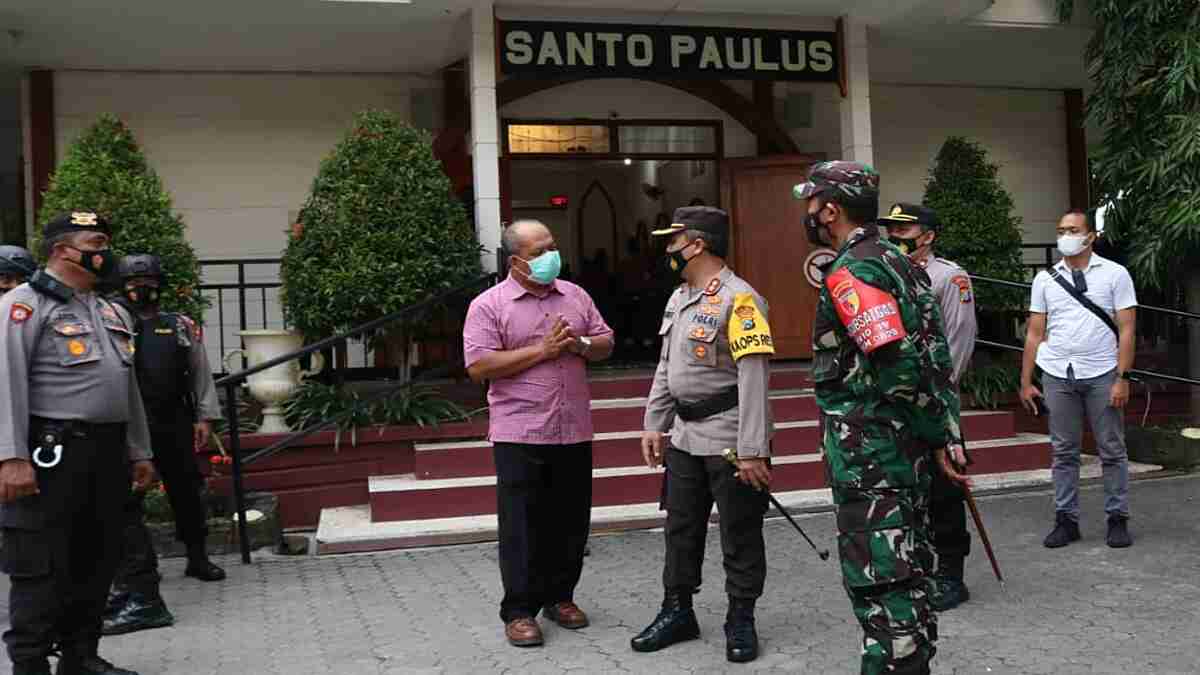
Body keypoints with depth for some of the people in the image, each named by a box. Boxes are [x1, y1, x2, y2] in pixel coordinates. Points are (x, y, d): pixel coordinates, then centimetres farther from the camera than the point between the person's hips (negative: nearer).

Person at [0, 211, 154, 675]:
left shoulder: (113, 313, 19)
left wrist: (139, 452, 19)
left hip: (108, 453, 8)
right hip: (52, 453, -8)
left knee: (97, 559, 13)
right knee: (41, 565, -2)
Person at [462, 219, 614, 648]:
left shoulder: (575, 296, 11)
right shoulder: (488, 305, -5)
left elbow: (605, 344, 14)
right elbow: (478, 366, -14)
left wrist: (580, 344, -9)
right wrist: (541, 350, -16)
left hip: (574, 432, 5)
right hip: (520, 435, -5)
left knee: (571, 521, 12)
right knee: (523, 526, 1)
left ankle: (560, 596, 29)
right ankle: (519, 611, 12)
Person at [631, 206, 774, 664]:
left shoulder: (738, 299, -17)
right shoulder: (678, 298, 12)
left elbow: (753, 380, -20)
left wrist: (752, 450, -22)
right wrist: (654, 425, 15)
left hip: (729, 439, -8)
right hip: (684, 436, 8)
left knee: (739, 536, 6)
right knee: (681, 528, 16)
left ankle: (740, 622, 22)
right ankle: (678, 612, 30)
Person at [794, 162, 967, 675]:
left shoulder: (850, 272, -16)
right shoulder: (899, 263, 14)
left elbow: (898, 365, -26)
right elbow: (934, 352, 14)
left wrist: (936, 435, -15)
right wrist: (943, 435, 13)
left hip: (870, 455, -10)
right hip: (909, 450, 10)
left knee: (879, 586, -4)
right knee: (908, 573, 18)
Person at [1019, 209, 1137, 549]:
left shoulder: (1114, 274, 2)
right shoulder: (1045, 279, 9)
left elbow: (1126, 330, -2)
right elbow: (1035, 333, 9)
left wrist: (1122, 378, -11)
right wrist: (1025, 382, 5)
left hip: (1102, 375, -2)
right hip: (1057, 375, 2)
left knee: (1112, 451, 3)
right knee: (1064, 452, 6)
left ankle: (1118, 519, 13)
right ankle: (1066, 519, 13)